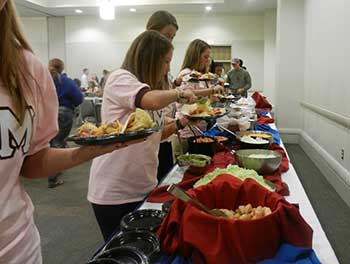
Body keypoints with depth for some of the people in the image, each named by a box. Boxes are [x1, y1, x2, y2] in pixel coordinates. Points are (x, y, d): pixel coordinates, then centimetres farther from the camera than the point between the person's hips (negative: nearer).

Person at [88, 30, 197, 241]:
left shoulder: (150, 89, 13)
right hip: (114, 192, -8)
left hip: (145, 186, 8)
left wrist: (180, 123, 4)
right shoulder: (120, 79, -13)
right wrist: (180, 93, -14)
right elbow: (152, 101, -33)